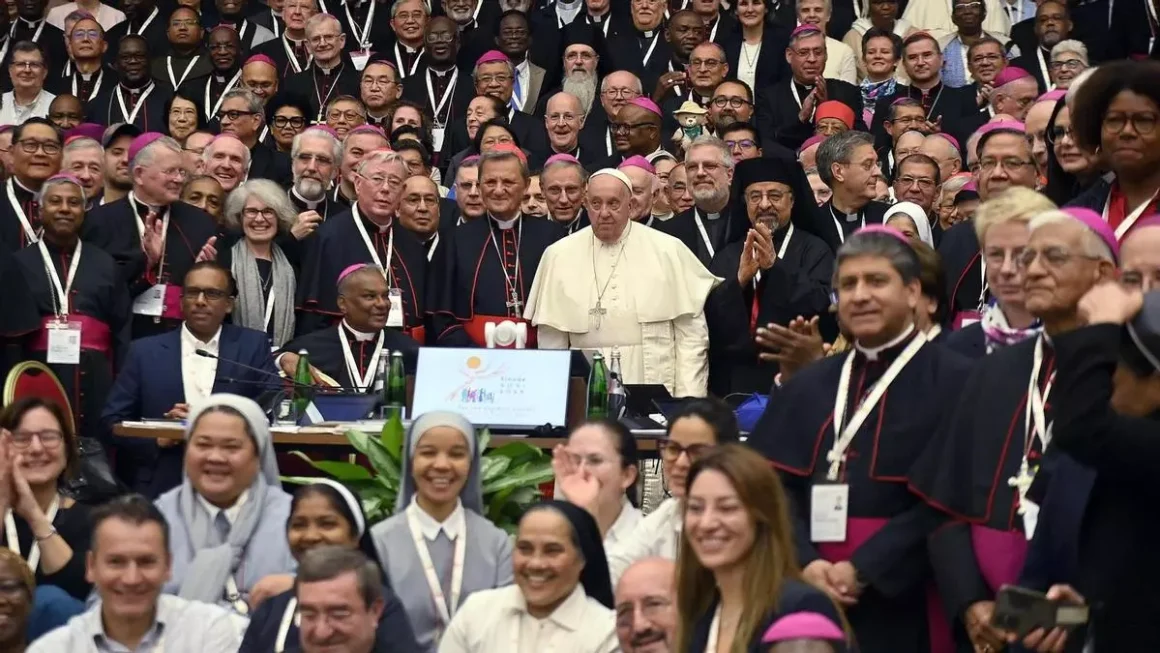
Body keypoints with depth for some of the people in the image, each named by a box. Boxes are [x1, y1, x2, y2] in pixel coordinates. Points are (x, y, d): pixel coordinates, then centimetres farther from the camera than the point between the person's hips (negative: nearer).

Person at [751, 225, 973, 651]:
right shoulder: (808, 386, 13)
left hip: (903, 604, -4)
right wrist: (804, 562, -12)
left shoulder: (952, 381, -4)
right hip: (813, 599, 4)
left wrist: (864, 569, -17)